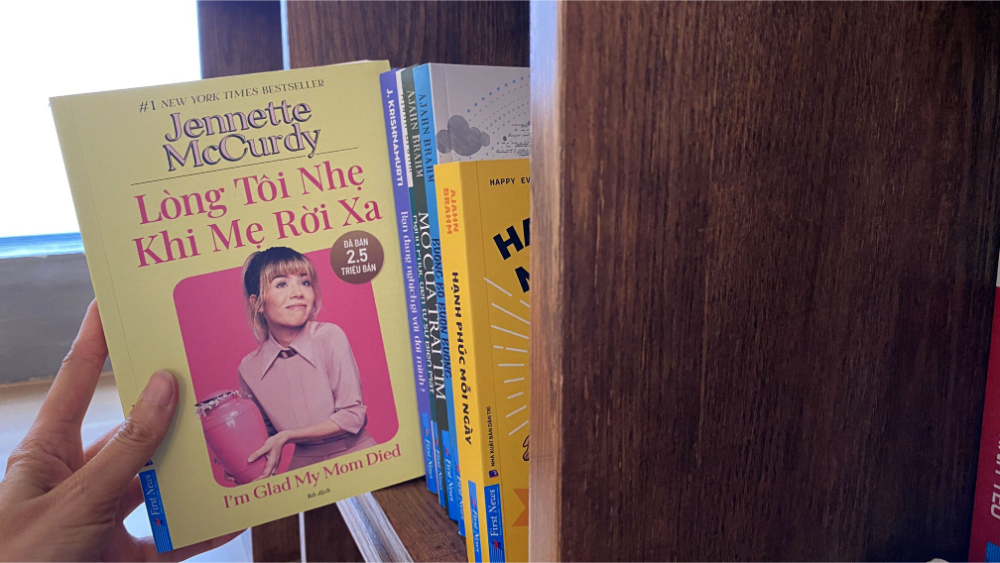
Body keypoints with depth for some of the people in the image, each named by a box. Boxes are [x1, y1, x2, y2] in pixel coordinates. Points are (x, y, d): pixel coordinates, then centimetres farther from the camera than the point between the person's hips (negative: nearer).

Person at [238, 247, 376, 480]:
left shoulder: (330, 337, -12)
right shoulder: (249, 369, -3)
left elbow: (352, 416, -9)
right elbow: (265, 434, 13)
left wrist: (286, 436, -12)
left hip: (355, 455, -3)